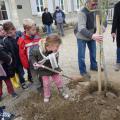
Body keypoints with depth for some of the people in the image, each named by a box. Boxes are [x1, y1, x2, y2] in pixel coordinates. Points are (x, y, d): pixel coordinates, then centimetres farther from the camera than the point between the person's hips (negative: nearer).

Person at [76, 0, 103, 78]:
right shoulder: (82, 13, -28)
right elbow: (81, 28, -40)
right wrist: (92, 36, -55)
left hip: (92, 36, 7)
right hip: (82, 37, -7)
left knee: (93, 52, 18)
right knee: (82, 55, 1)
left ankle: (93, 66, 39)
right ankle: (83, 71, 18)